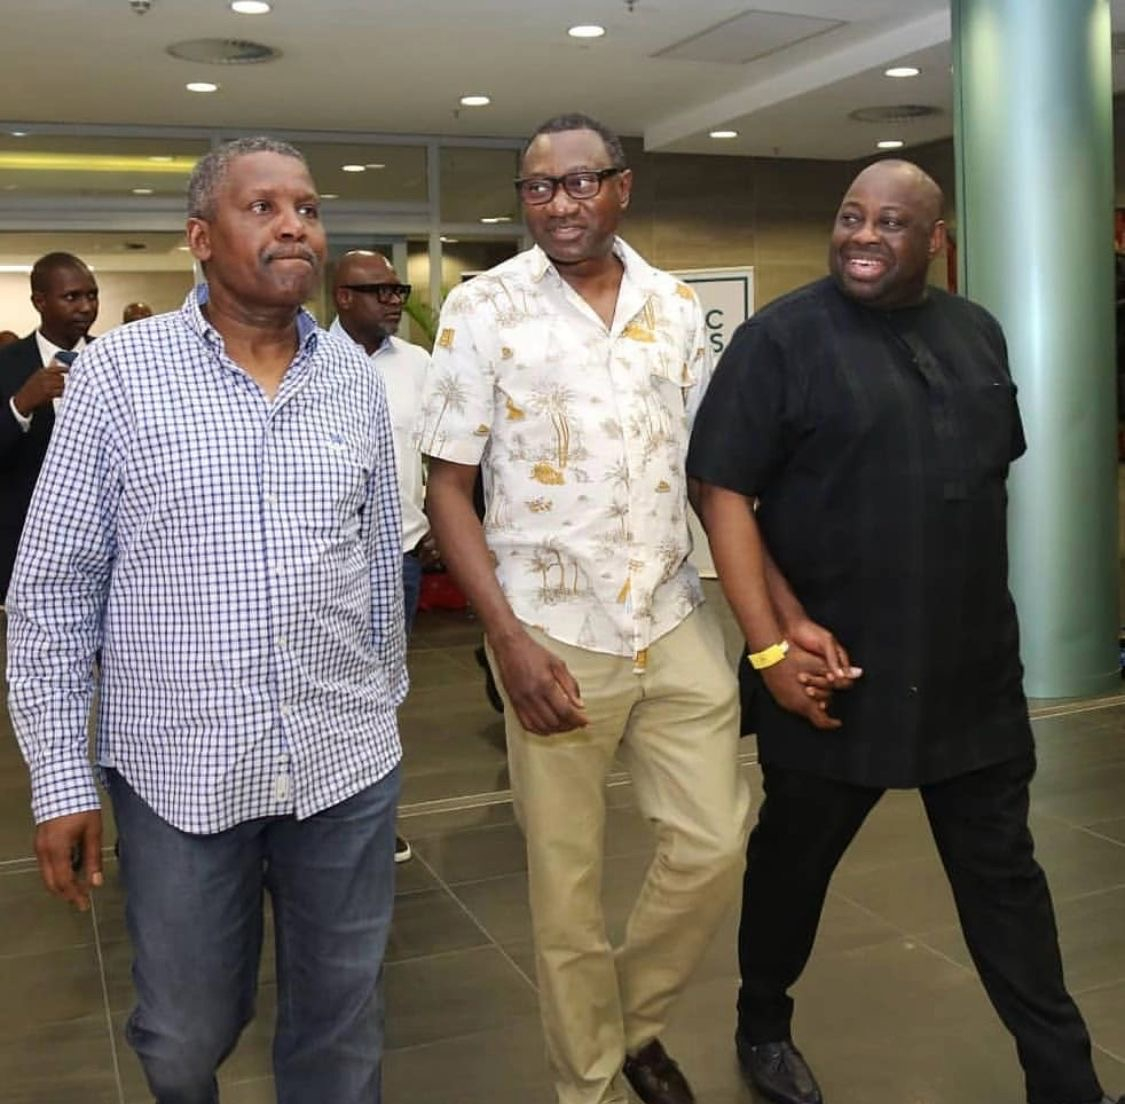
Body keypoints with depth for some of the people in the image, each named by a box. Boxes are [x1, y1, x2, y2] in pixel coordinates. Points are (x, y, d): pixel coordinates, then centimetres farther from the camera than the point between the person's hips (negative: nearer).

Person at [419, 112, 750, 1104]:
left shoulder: (675, 307, 5)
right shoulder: (484, 308, -5)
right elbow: (449, 489, -6)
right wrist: (508, 640, -14)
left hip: (678, 621, 4)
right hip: (554, 635, -3)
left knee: (715, 845, 7)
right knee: (566, 883, 8)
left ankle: (636, 1020, 35)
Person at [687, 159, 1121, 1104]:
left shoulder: (978, 333, 8)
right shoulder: (781, 337, -10)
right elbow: (723, 493, -14)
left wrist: (984, 598, 12)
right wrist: (774, 640, -20)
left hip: (974, 667, 5)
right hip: (836, 667, -4)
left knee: (1003, 872, 13)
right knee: (794, 858, 13)